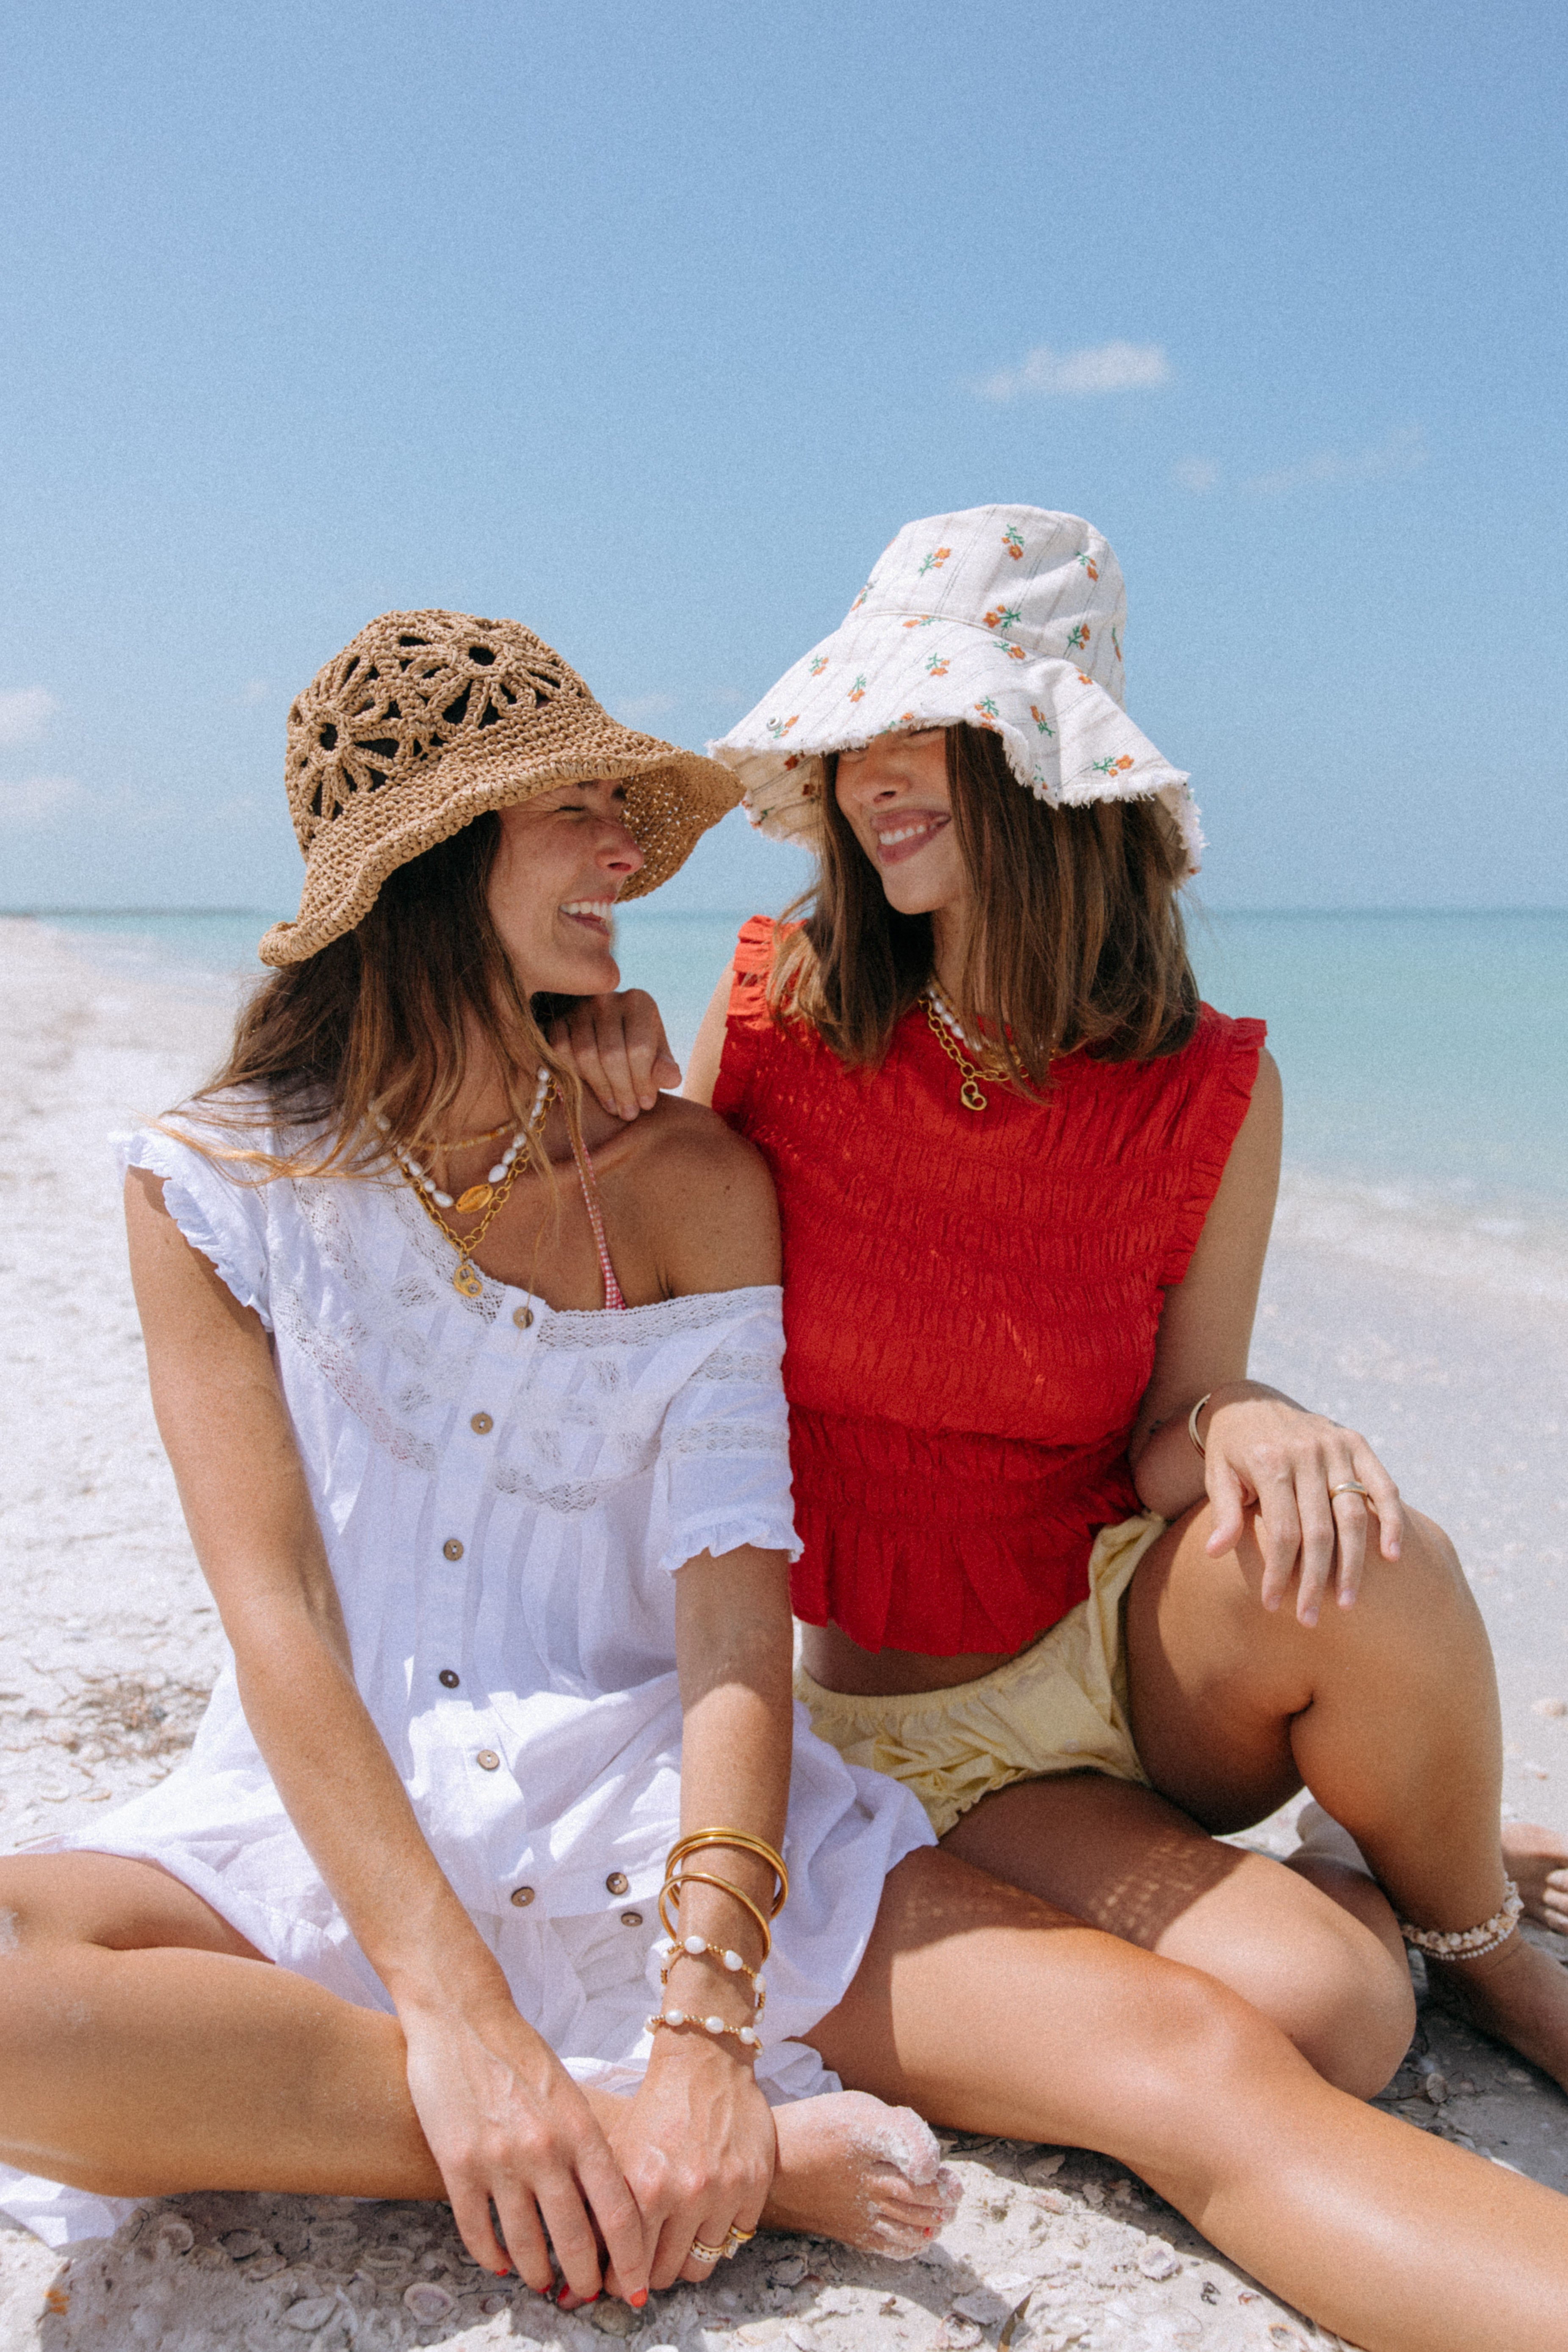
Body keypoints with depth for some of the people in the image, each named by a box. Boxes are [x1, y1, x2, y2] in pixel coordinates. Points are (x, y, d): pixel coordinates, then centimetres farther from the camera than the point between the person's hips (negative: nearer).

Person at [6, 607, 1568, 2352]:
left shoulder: (691, 1182, 3)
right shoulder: (210, 1188, 0)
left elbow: (735, 1611, -7)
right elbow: (274, 1616, -10)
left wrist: (703, 2021, -22)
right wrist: (457, 2015, -22)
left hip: (661, 1816, 1)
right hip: (328, 1834, 0)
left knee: (1202, 2062, -22)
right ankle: (755, 2149, -27)